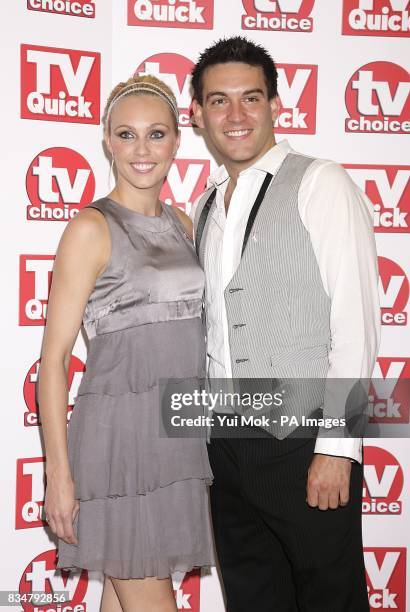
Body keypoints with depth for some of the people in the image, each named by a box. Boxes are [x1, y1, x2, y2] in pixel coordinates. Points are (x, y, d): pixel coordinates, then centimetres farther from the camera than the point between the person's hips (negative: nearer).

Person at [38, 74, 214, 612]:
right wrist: (59, 472, -13)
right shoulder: (92, 228, -8)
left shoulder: (182, 224, 12)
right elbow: (54, 356, -10)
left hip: (179, 433, 6)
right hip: (121, 431, -6)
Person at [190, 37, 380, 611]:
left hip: (305, 449, -6)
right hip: (227, 449, 6)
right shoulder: (204, 208, 12)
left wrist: (336, 446, -16)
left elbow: (355, 319, -13)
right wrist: (209, 439, 12)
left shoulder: (321, 185, -8)